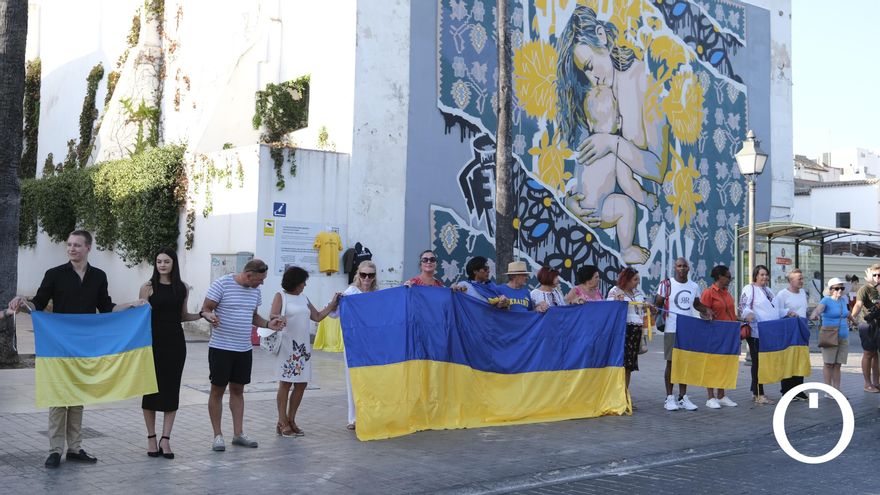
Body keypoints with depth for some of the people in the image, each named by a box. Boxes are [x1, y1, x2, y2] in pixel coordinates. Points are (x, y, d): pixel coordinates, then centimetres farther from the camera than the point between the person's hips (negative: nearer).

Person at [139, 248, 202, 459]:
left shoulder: (182, 288, 6)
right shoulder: (148, 287, -2)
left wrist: (201, 315, 2)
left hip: (175, 343, 3)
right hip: (154, 341, -2)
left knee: (171, 389, 3)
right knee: (151, 388, 4)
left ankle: (165, 439, 9)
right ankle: (151, 437, 15)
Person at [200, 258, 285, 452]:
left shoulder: (255, 290, 9)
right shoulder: (222, 284, -11)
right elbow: (205, 309, -8)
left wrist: (268, 324, 3)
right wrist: (209, 315, -31)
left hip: (244, 349, 6)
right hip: (221, 348, -6)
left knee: (237, 390, 12)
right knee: (218, 390, 3)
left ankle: (238, 434, 19)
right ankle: (218, 435, 12)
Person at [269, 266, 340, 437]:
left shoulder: (304, 298, 17)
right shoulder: (280, 296, 1)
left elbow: (317, 316, 20)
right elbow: (272, 316, -11)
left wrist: (333, 304, 16)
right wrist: (279, 318, -34)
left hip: (303, 347, 6)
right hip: (287, 346, -6)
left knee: (301, 384, 4)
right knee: (285, 383, -3)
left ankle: (291, 420, 15)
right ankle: (282, 422, 5)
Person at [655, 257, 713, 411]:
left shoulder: (694, 286, 10)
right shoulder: (666, 284, -3)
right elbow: (657, 304, 0)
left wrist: (706, 310, 3)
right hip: (671, 329, -4)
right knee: (671, 362, -1)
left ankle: (683, 397, 15)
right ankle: (669, 398, 6)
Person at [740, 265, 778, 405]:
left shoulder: (768, 290, 21)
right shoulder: (749, 288, -6)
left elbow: (775, 309, 33)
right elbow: (743, 305, -18)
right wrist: (748, 314, -37)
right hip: (756, 332, -9)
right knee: (758, 362, -5)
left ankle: (756, 391, 19)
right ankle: (758, 394, -2)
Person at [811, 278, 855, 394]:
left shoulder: (843, 300, 11)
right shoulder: (826, 300, -8)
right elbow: (819, 308, -29)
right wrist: (814, 314, -50)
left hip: (844, 337, 6)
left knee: (837, 365, 8)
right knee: (829, 364, -2)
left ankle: (837, 391, 11)